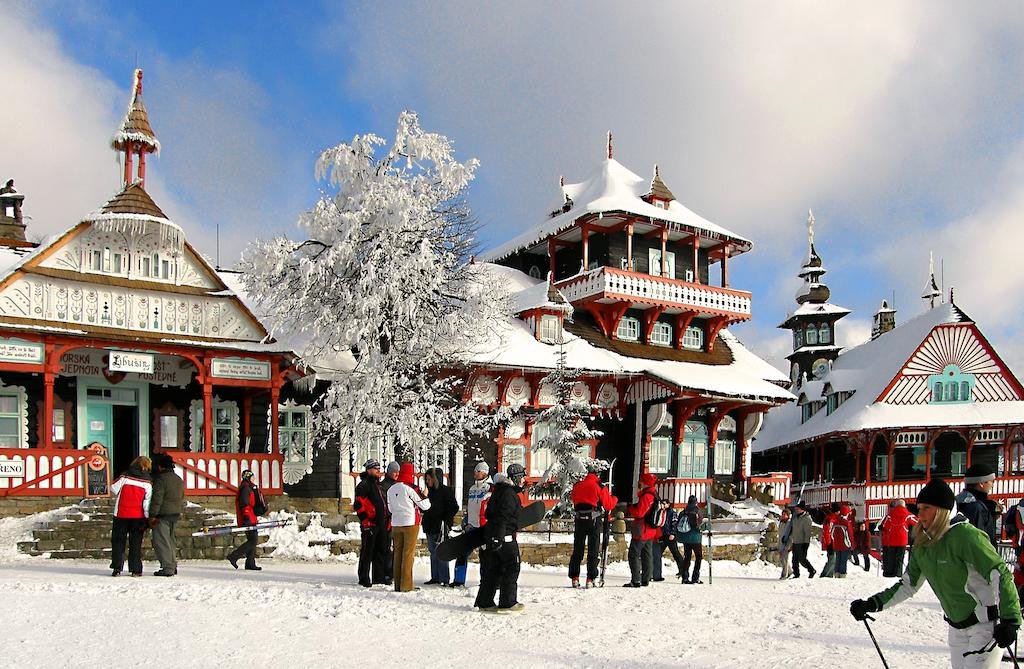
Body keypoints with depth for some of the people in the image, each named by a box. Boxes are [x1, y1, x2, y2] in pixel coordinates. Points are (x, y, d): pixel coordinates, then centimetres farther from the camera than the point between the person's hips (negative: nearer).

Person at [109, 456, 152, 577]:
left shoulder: (124, 477, -7)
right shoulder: (147, 483, -5)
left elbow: (113, 489, 1)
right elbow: (147, 503, -4)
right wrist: (147, 519, 0)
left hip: (121, 515, 0)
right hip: (138, 516, 0)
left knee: (118, 541, 9)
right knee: (136, 543, 7)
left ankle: (117, 568, 4)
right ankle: (135, 569, 5)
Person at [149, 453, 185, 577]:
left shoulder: (161, 479, -13)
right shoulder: (179, 479, 14)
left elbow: (157, 499, -17)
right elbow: (182, 498, 20)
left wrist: (152, 515, -14)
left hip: (163, 515, -8)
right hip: (175, 513, 8)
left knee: (161, 541, -5)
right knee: (170, 539, 18)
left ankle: (167, 568, -8)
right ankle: (173, 565, 21)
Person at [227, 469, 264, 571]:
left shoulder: (250, 488, 22)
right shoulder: (246, 488, -10)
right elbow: (244, 504, -20)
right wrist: (247, 517, -26)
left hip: (250, 519, 11)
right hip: (248, 519, -11)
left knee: (253, 540, 9)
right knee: (253, 540, -13)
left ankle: (250, 563, 10)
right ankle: (233, 556, -12)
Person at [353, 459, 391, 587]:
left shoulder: (379, 485, 20)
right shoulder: (364, 484, -7)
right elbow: (358, 504, -15)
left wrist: (388, 520, 21)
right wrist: (365, 520, -18)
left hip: (382, 524, 9)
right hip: (370, 524, -9)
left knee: (381, 551, 12)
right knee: (367, 552, -4)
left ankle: (379, 577, 20)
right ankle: (364, 579, 2)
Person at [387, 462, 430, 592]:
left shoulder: (391, 489, 7)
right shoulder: (411, 488, -12)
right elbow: (425, 505, -6)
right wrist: (425, 495, 13)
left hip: (396, 524, 6)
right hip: (410, 523, -6)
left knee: (398, 553, 9)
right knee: (408, 554, -2)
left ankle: (398, 585, 11)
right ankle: (406, 586, -3)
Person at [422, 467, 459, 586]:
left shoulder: (446, 491, -8)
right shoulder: (430, 491, 15)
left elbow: (454, 508, -10)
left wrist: (445, 520, -14)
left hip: (440, 527, -8)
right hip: (430, 527, 8)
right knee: (433, 553, 11)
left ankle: (444, 579, -4)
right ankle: (435, 577, 18)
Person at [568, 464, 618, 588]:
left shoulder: (577, 486, 6)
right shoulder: (600, 487, -5)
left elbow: (572, 498, 22)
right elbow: (609, 505, -3)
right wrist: (614, 498, 18)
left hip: (579, 521, 3)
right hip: (594, 521, -3)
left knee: (577, 550, 11)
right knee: (593, 550, 3)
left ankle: (574, 578, 8)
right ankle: (590, 579, -2)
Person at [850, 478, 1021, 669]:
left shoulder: (965, 535, -19)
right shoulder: (922, 546, 3)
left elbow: (1001, 574, -21)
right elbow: (908, 586, 9)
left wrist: (1010, 621, -26)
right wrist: (871, 605, 1)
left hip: (987, 624, -7)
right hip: (957, 627, 7)